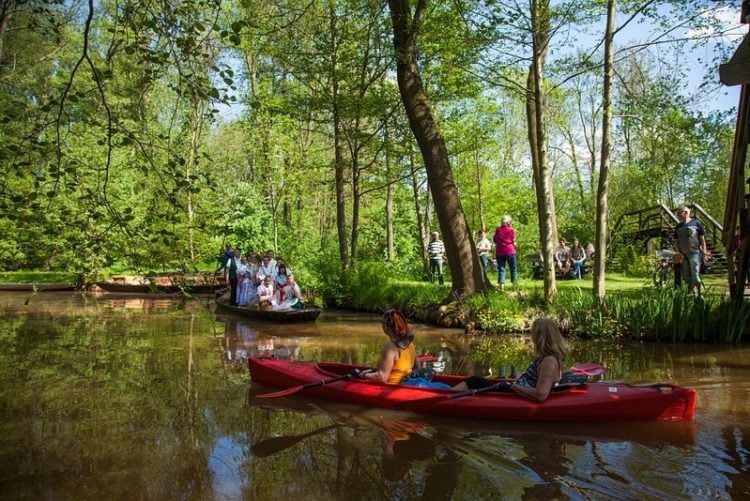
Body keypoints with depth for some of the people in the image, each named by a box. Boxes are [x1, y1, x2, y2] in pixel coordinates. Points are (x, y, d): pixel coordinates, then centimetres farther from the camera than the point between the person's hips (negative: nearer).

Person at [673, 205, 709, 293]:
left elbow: (702, 239, 0)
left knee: (695, 275, -10)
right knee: (686, 277, 10)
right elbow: (676, 241, 15)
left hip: (695, 253, -5)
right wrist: (678, 252, 1)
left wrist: (704, 253, -5)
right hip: (683, 255, 5)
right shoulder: (678, 226, 14)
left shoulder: (696, 223, 0)